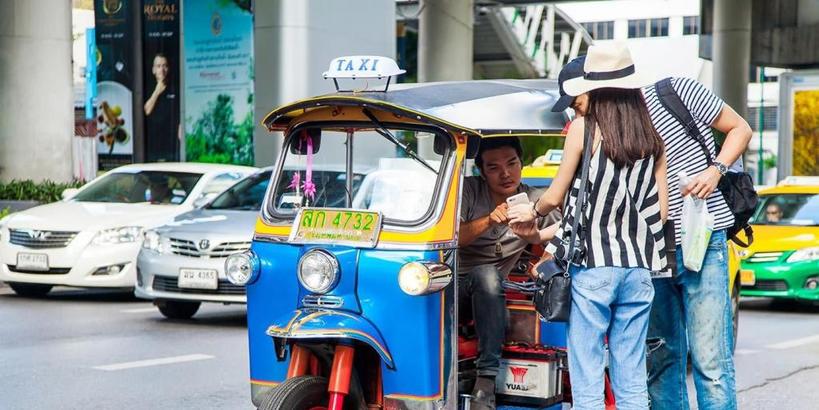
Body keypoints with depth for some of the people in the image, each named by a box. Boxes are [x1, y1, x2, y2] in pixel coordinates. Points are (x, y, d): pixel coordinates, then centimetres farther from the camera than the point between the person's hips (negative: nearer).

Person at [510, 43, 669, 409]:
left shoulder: (585, 127, -5)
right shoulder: (652, 136, 8)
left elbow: (555, 197, 0)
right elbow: (662, 210, 8)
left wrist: (532, 212, 21)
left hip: (591, 266, -5)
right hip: (639, 268, 5)